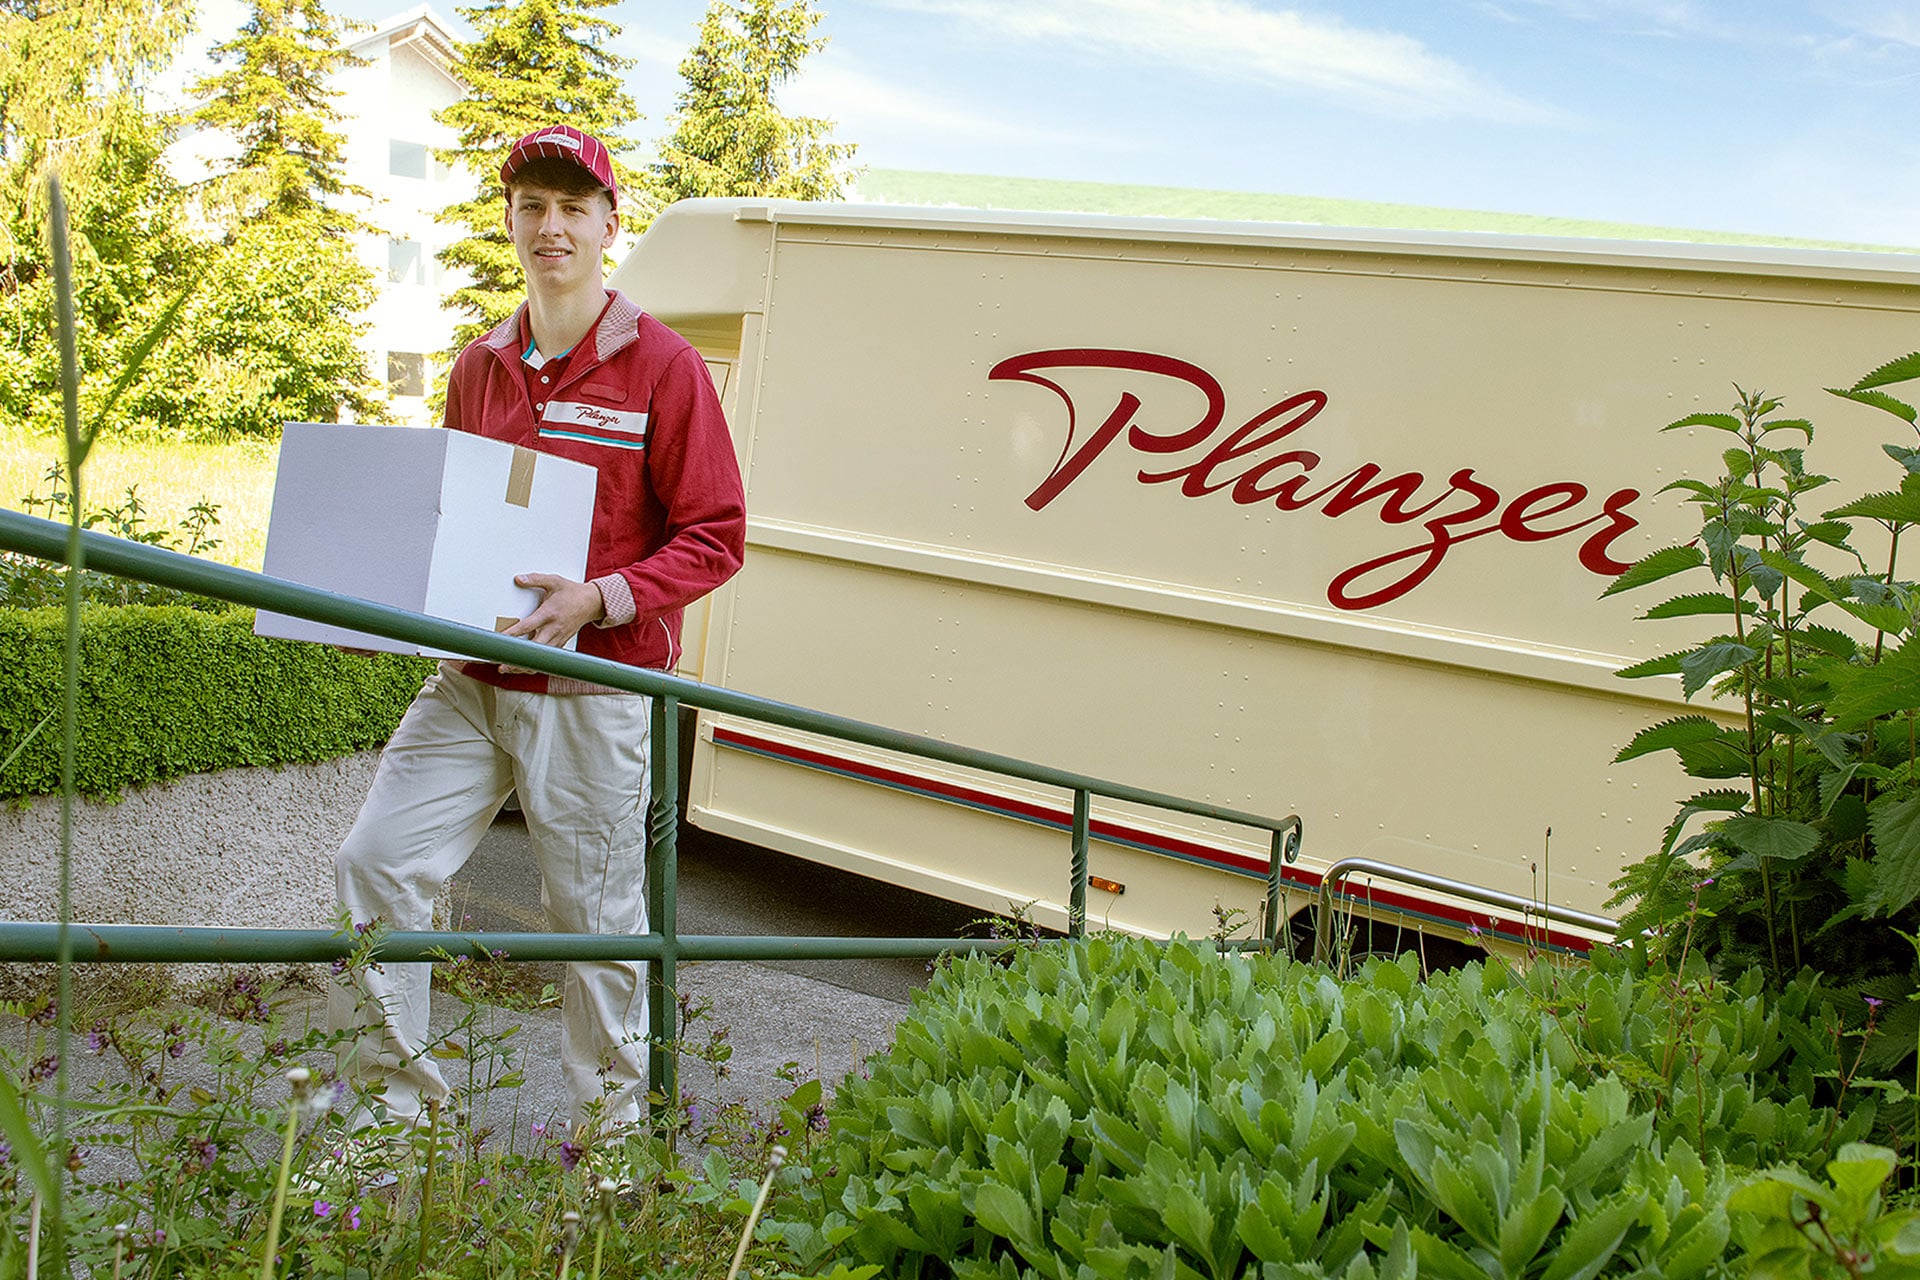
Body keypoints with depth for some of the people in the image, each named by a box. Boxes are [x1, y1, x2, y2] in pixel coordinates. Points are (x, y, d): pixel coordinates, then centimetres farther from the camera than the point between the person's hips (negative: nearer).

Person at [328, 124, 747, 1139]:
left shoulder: (661, 366, -5)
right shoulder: (479, 369, 13)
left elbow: (714, 538, -8)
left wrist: (599, 600, -21)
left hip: (595, 687, -5)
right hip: (470, 681, 6)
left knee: (597, 916, 3)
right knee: (375, 862, -1)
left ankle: (610, 1128, 22)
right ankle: (391, 1095, 16)